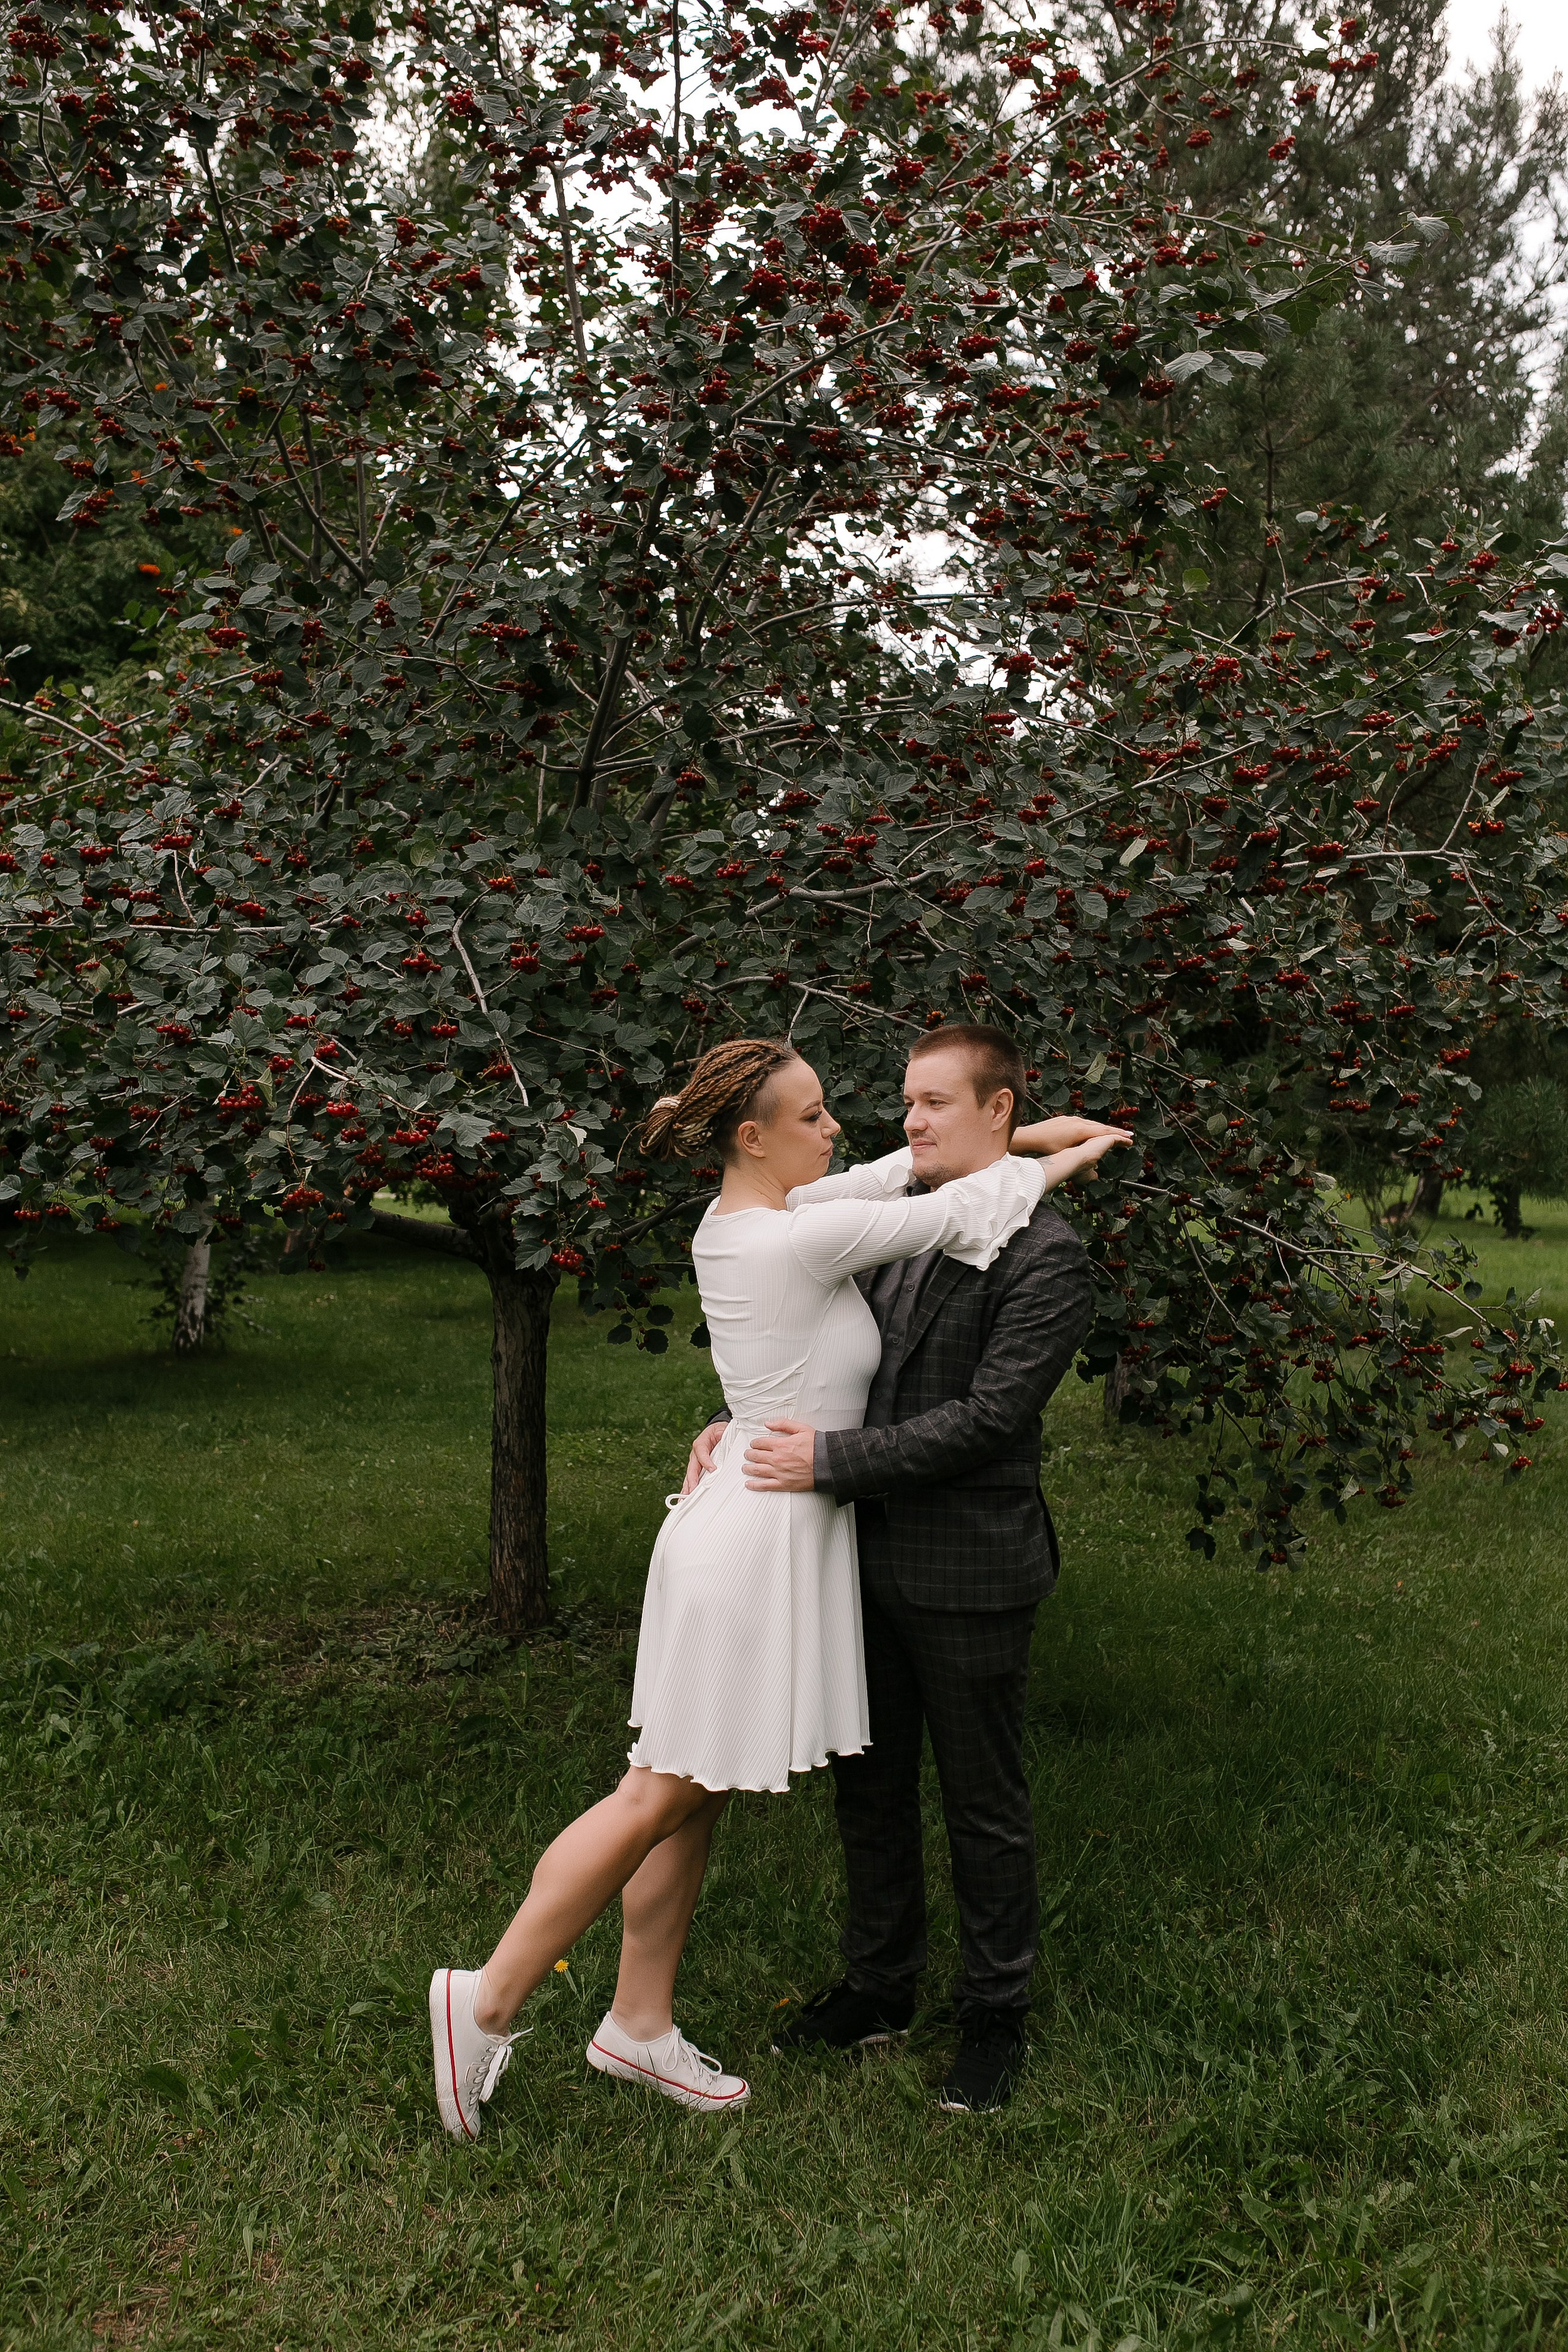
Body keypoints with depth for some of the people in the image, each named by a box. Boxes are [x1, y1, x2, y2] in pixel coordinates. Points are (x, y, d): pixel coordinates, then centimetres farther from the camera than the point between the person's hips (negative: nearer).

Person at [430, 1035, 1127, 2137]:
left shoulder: (738, 1219, 5)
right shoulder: (798, 1240, -21)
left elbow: (891, 1176, 15)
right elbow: (953, 1213, -13)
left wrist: (1014, 1133, 11)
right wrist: (1062, 1163, 4)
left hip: (745, 1518, 10)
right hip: (762, 1538, -10)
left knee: (695, 1796, 16)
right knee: (663, 1795, 1)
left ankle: (640, 2025, 27)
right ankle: (490, 1999, 10)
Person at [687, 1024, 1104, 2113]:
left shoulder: (1045, 1257, -15)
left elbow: (985, 1419, -22)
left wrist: (826, 1460, -23)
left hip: (970, 1576, -7)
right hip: (872, 1561, 7)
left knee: (985, 1807, 10)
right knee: (871, 1788, 19)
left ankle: (995, 2020, 29)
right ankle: (879, 1986, 38)